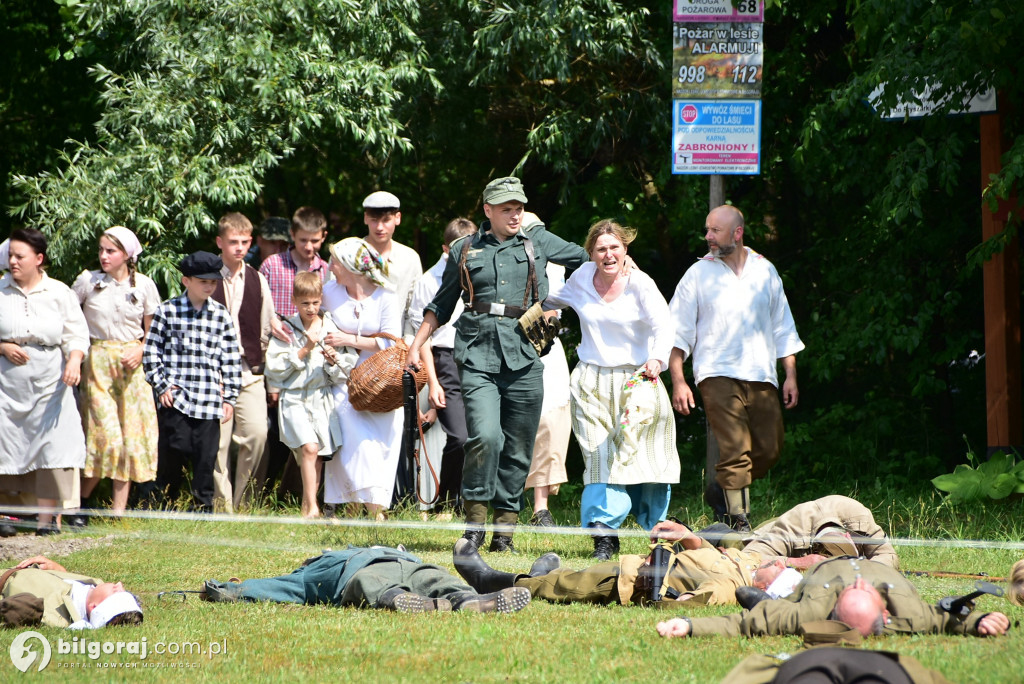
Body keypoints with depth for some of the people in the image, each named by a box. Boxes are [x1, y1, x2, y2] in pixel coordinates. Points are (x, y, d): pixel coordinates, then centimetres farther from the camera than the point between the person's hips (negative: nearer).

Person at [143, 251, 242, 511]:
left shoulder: (222, 316, 9)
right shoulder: (167, 312, 2)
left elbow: (231, 360, 11)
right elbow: (151, 352, 4)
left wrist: (230, 397, 8)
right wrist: (162, 386, -3)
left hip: (209, 402, 2)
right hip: (175, 399, -2)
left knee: (206, 457, 1)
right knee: (173, 452, -2)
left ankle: (204, 507, 9)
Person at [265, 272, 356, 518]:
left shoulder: (331, 329, 5)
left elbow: (343, 375, 7)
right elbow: (275, 369, -7)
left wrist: (333, 361, -14)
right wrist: (304, 350, -11)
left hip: (322, 399, 3)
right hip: (294, 398, -3)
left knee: (317, 457, 4)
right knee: (309, 448, -19)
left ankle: (308, 506, 17)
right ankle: (312, 508, -17)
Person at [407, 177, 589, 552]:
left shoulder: (538, 241, 13)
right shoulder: (465, 250, 13)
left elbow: (587, 258, 24)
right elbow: (441, 306, 23)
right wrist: (416, 344, 17)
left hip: (524, 356, 1)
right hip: (478, 355, -1)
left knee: (518, 450, 2)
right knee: (485, 436, -19)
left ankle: (504, 531, 11)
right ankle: (475, 521, -6)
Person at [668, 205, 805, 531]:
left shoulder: (765, 271, 13)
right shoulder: (698, 274, 5)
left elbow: (783, 327, 18)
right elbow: (679, 333, 4)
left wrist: (790, 375, 11)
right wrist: (678, 382, -5)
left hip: (761, 376, 4)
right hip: (718, 374, -4)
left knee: (769, 449, 3)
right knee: (735, 450, -13)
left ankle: (721, 492, 24)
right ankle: (737, 520, -11)